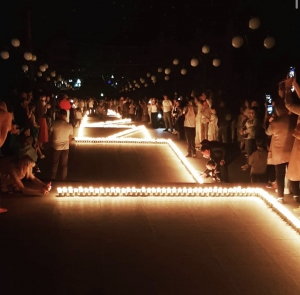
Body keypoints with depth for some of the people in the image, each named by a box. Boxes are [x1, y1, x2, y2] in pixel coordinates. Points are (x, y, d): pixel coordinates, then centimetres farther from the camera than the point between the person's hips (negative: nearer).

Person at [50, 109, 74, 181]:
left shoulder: (54, 123, -13)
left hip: (55, 146, 0)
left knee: (54, 164, 16)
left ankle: (53, 179, 25)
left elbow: (50, 135, -2)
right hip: (65, 147, 0)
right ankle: (63, 179, 22)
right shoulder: (69, 126, -10)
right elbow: (70, 138, -1)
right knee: (64, 164, 15)